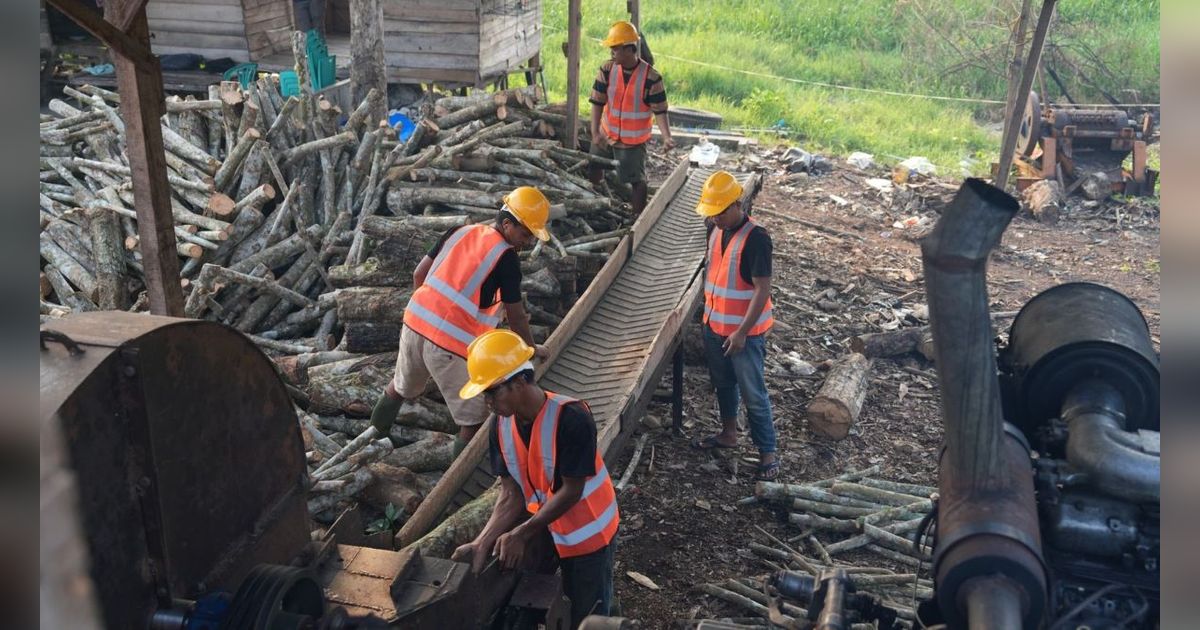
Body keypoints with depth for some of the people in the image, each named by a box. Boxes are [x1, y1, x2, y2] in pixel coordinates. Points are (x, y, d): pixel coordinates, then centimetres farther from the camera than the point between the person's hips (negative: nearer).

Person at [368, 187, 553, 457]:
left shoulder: (461, 232, 9)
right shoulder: (506, 258, -9)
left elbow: (419, 275, 13)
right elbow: (515, 316, -3)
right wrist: (531, 349, 13)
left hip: (415, 321, 8)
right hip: (450, 344, -8)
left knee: (402, 386, 34)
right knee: (473, 420, 6)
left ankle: (375, 432, 55)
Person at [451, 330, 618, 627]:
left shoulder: (571, 418, -31)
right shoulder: (502, 425, -11)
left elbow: (571, 491, -24)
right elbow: (511, 497, -10)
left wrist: (521, 534, -24)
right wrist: (481, 544, -23)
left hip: (587, 533, -5)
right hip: (544, 527, 6)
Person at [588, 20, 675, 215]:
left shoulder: (651, 77, -19)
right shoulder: (607, 70, -9)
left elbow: (660, 111, -15)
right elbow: (597, 102, -8)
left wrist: (667, 137, -29)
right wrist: (595, 132, -19)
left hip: (634, 141, -4)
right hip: (606, 136, 4)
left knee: (637, 181, 3)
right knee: (593, 173, 19)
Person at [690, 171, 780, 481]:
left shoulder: (755, 238, -23)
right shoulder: (716, 231, 1)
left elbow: (763, 290, -22)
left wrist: (742, 332, -22)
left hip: (744, 331, -8)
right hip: (714, 325, 8)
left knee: (753, 394, 0)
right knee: (723, 383, 22)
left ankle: (768, 454, 11)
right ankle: (728, 433, 41)